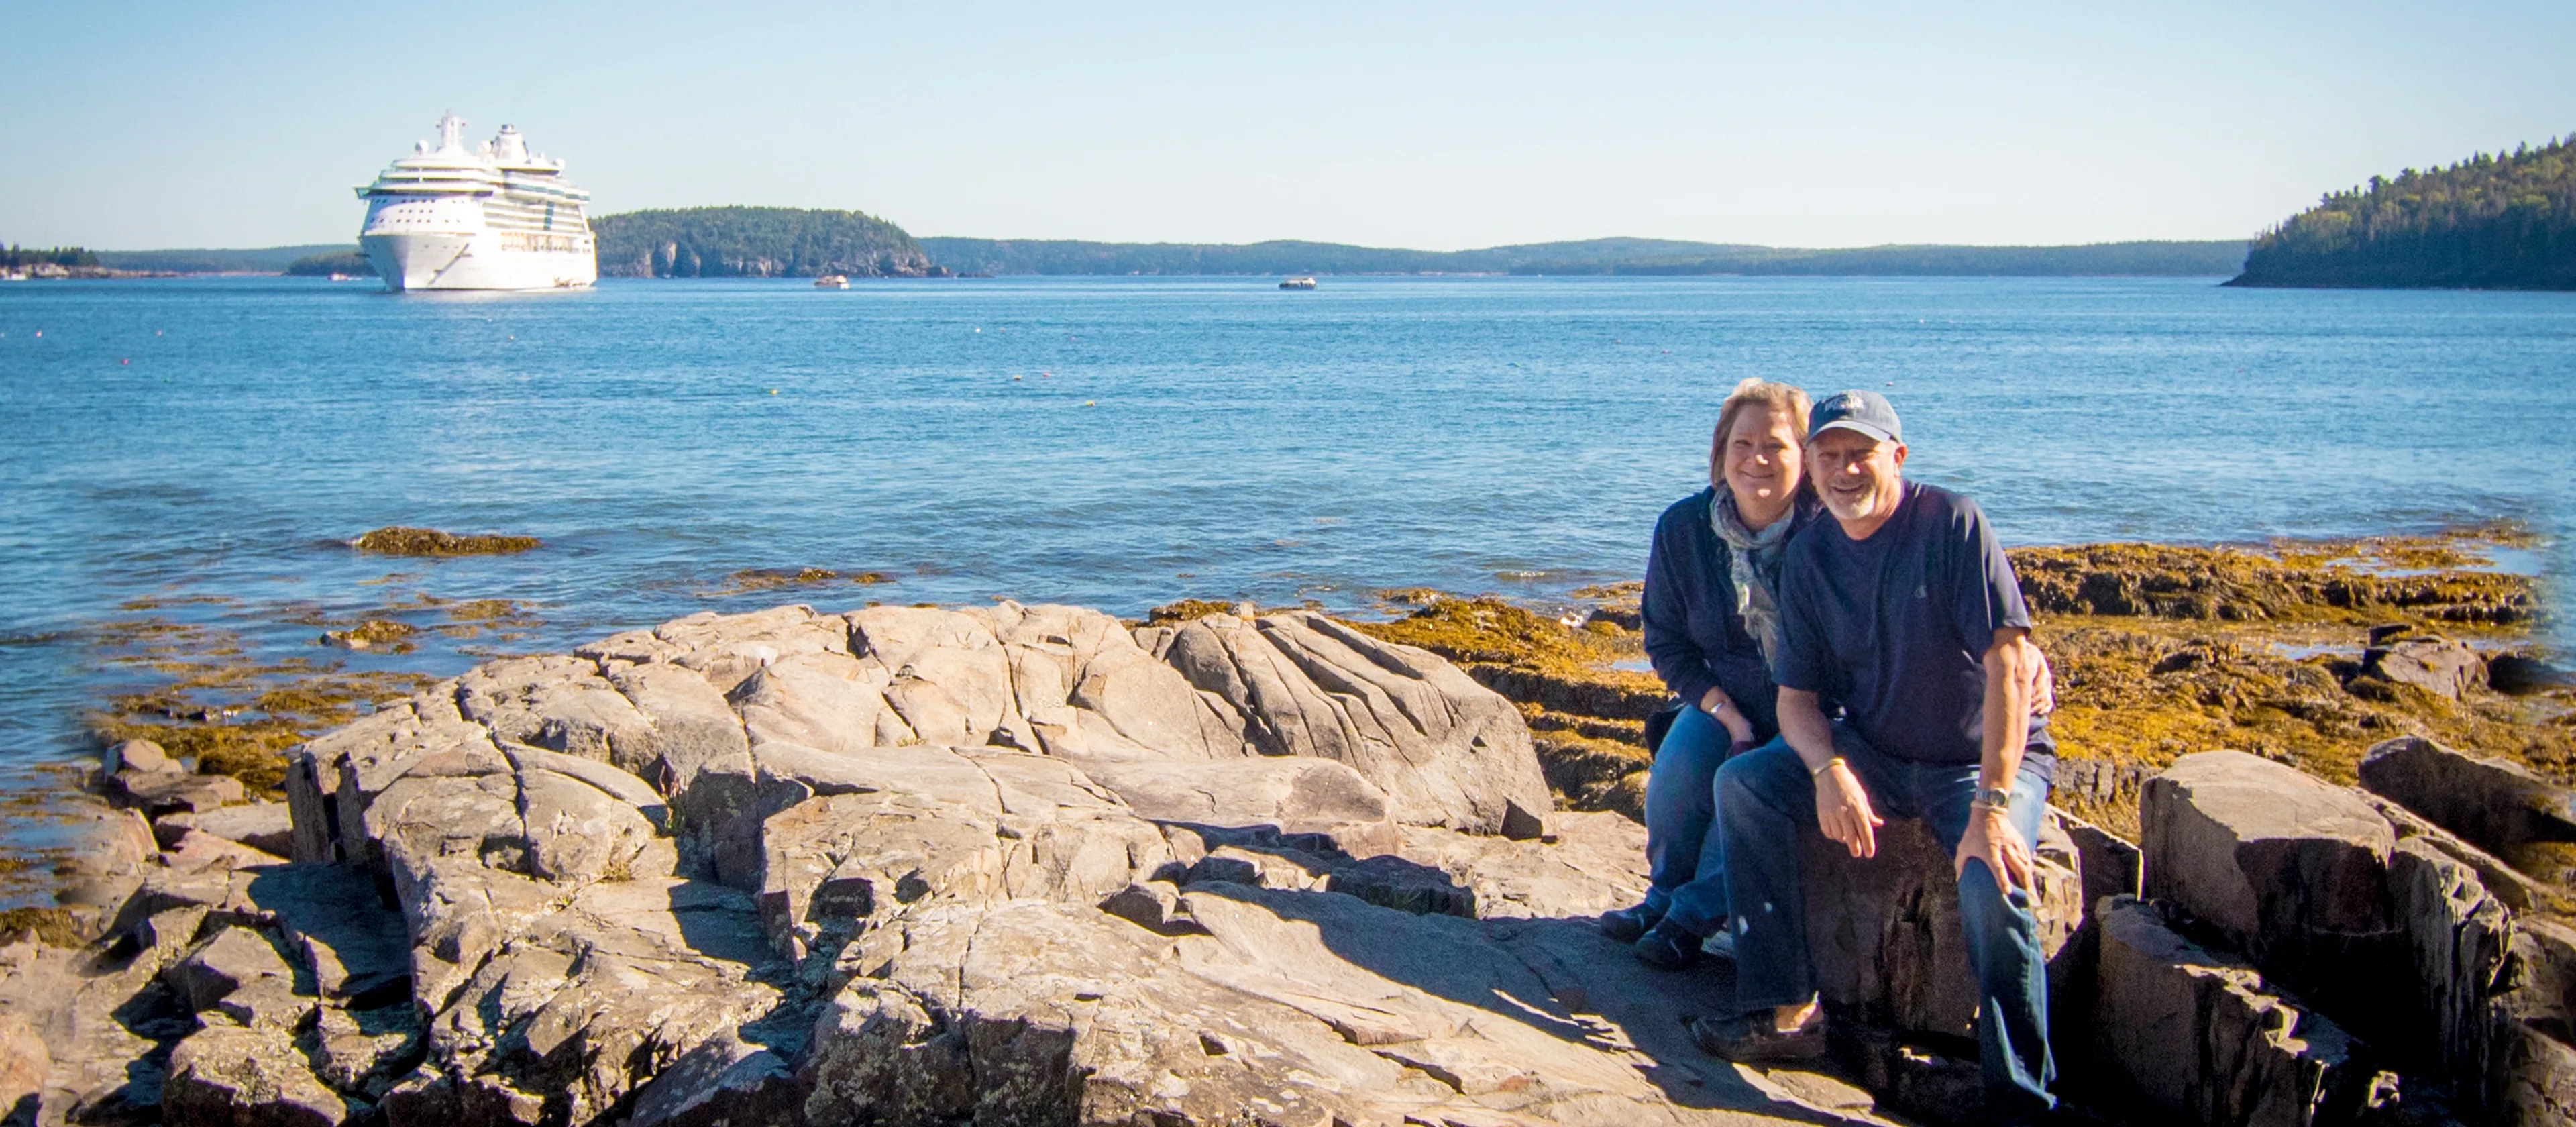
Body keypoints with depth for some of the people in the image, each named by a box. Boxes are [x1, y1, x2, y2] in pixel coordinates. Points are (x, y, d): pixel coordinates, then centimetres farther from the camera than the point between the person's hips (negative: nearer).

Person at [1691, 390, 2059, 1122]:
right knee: (1741, 782, -11)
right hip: (1874, 752, 6)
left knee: (1991, 884, -32)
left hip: (1986, 759, -6)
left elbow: (2011, 660, -25)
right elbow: (1796, 698, 0)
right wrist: (1828, 770, -23)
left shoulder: (1952, 523, -17)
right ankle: (1787, 1013, -9)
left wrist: (1992, 806, -31)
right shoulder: (1810, 557, 0)